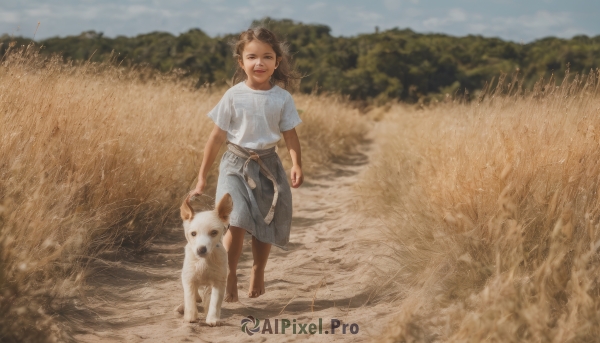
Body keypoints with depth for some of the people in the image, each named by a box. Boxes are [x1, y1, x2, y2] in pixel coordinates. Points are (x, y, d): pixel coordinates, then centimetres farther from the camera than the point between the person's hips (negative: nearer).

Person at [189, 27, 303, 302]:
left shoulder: (282, 98, -3)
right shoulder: (233, 96, -7)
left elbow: (290, 135, -1)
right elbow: (217, 136, -2)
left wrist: (297, 164, -21)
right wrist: (202, 176, 0)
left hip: (268, 164, 2)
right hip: (236, 164, -2)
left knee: (265, 224, 11)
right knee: (237, 221, -16)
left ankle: (258, 273, 33)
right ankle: (229, 277, -3)